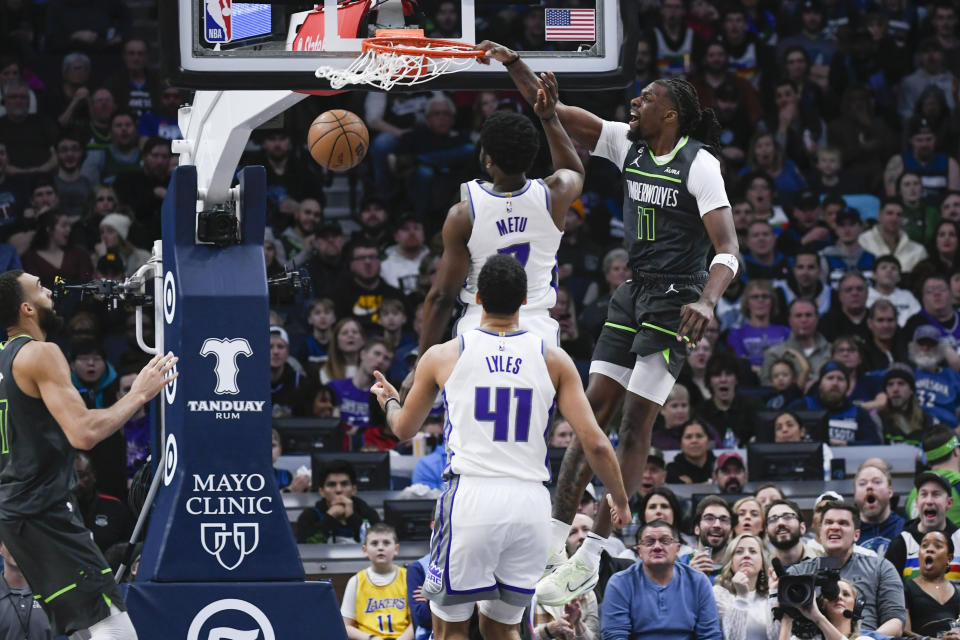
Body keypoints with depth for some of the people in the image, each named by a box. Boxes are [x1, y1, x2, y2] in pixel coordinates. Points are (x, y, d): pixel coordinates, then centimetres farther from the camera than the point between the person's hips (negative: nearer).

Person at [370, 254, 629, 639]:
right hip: (530, 503, 2)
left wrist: (388, 400, 42)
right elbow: (595, 442, 1)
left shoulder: (443, 356, 3)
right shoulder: (554, 360, 5)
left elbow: (404, 429, 19)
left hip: (471, 496, -2)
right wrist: (619, 499, 17)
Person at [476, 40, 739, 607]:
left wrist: (707, 300, -40)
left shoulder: (698, 163, -16)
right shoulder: (629, 145, 5)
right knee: (594, 408, 3)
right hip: (634, 293, 7)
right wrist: (513, 63, -3)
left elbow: (728, 252, -23)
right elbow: (555, 112, 8)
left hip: (675, 302, -7)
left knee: (636, 423, -8)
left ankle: (591, 559, -8)